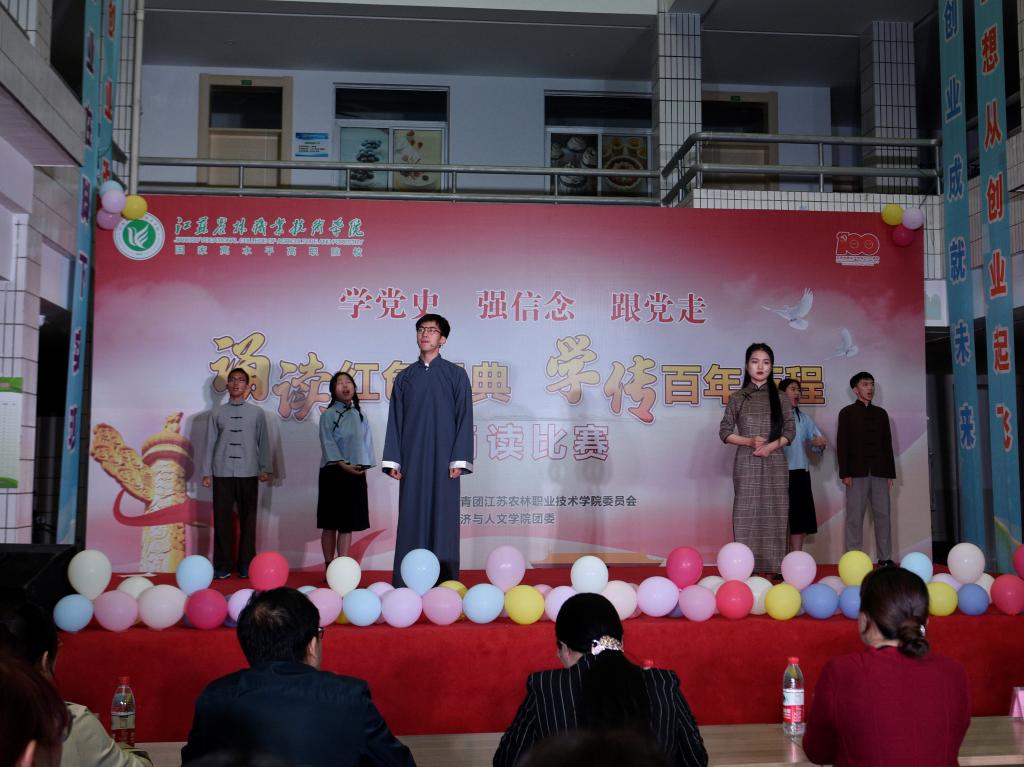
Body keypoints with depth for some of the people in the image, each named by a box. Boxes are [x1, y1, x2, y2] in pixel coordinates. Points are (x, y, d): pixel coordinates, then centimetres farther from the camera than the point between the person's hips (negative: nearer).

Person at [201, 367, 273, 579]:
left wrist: (265, 468, 1)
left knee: (248, 519, 3)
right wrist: (206, 472, 4)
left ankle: (246, 565, 11)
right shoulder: (217, 413, 8)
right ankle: (222, 565, 9)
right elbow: (210, 444, 7)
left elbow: (263, 441, 6)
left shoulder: (257, 413, 7)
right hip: (222, 474, 0)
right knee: (222, 519, 1)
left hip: (248, 474, 0)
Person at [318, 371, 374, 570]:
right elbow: (328, 444, -7)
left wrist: (363, 466, -3)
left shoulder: (360, 416, 13)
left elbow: (366, 442, 11)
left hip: (356, 473, 4)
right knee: (330, 524, 0)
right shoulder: (328, 415, 1)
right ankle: (329, 567, 5)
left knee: (348, 524, 5)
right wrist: (343, 464, -17)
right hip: (334, 473, -4)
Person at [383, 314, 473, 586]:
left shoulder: (455, 375, 4)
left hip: (443, 459, -2)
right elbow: (395, 420, 10)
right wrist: (393, 460, 1)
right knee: (411, 518, 1)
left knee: (443, 518, -1)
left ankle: (444, 583, 3)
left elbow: (464, 418, 0)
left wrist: (459, 460, -8)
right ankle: (407, 583, 5)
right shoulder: (404, 377, 12)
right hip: (412, 459, 2)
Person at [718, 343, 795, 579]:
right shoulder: (737, 398, 5)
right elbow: (725, 432, 3)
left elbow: (790, 431, 6)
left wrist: (772, 445, -12)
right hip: (746, 464, -1)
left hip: (774, 464, 1)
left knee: (774, 514, -1)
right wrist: (749, 441, -12)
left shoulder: (780, 398, 8)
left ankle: (772, 569, 3)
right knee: (746, 514, -3)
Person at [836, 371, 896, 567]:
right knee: (855, 516, -3)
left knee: (882, 515, 2)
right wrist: (845, 473, -9)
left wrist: (890, 473, 9)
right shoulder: (847, 413, 5)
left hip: (879, 473, 3)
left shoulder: (881, 413, 15)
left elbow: (887, 444, 15)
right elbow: (842, 444, -1)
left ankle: (885, 558, 6)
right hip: (856, 473, -3)